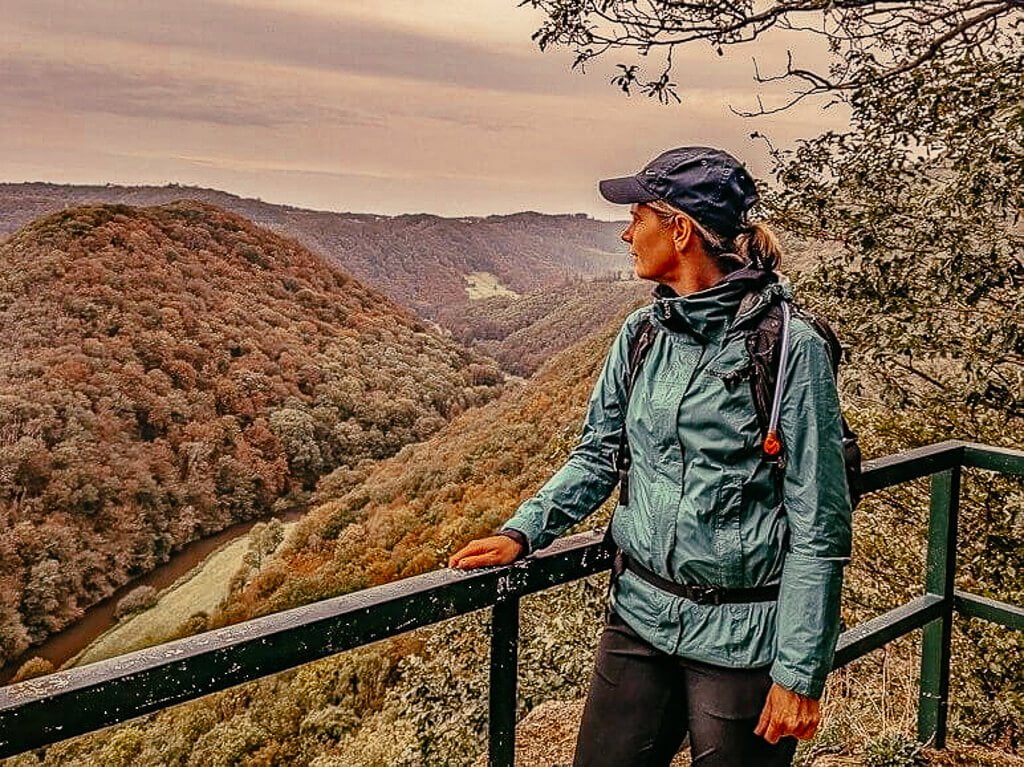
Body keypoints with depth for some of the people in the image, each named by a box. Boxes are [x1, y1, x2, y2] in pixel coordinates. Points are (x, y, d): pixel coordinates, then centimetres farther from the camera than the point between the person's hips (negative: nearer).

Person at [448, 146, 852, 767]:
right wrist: (522, 533, -2)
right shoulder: (642, 335, 2)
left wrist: (801, 672, -13)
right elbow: (599, 456, 12)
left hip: (741, 637, -5)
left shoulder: (790, 347, -15)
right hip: (640, 613, 5)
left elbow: (819, 525, -13)